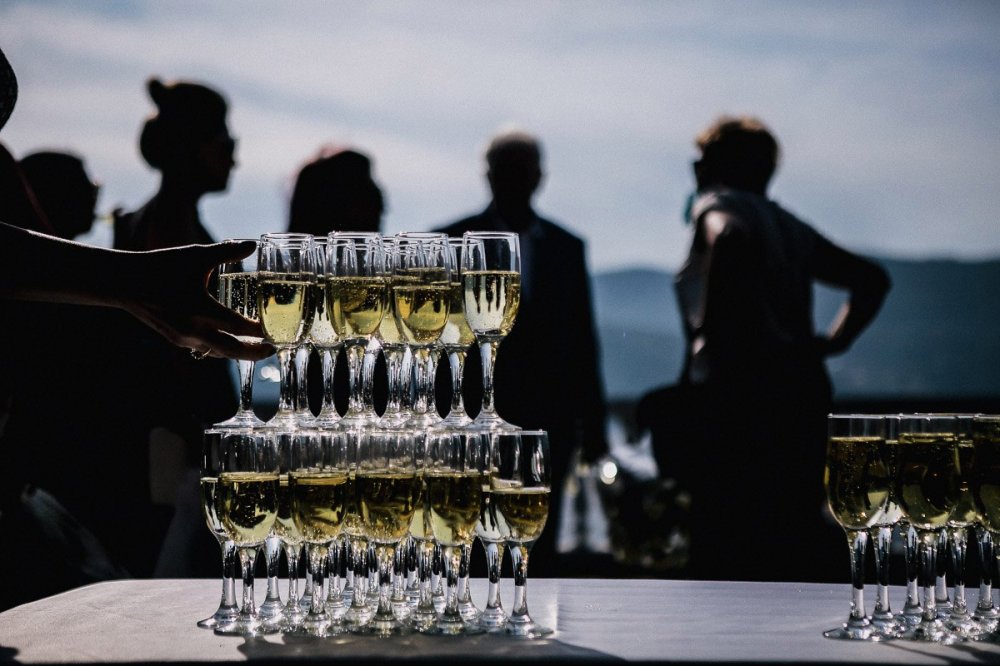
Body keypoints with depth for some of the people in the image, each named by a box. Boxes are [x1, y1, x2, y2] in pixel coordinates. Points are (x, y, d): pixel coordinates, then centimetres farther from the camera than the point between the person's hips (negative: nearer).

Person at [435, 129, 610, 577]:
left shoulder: (566, 247, 11)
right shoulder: (452, 243, 4)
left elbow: (583, 339, 11)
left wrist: (592, 423, 7)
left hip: (548, 419, 2)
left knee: (540, 540, 3)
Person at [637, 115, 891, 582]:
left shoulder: (714, 205, 1)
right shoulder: (787, 225, 23)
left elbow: (730, 238, -25)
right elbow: (871, 279, 26)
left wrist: (707, 332, -18)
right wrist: (834, 340, 18)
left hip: (740, 390, -8)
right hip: (803, 389, 8)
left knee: (725, 547, -7)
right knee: (792, 545, 10)